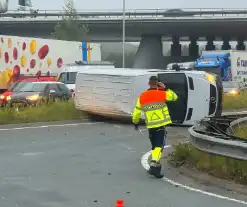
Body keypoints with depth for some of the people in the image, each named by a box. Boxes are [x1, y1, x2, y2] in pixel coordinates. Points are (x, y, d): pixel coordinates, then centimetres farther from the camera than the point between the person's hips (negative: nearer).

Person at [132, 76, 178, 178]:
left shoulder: (142, 97, 3)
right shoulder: (162, 94, -7)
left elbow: (136, 112, 8)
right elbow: (174, 97, 10)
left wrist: (135, 123, 23)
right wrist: (165, 88, 12)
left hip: (150, 126, 4)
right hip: (161, 125, -4)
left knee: (154, 146, 18)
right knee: (159, 146, -8)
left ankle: (156, 166, 23)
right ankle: (153, 166, -23)